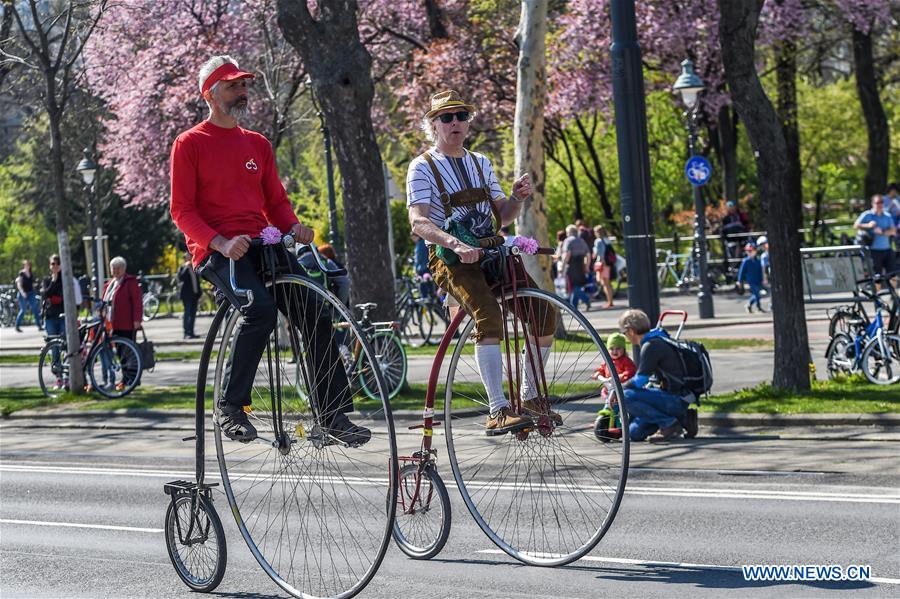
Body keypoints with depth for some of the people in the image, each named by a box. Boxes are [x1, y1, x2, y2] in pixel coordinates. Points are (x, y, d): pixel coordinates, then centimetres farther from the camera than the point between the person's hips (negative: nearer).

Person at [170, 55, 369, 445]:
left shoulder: (257, 144, 21)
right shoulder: (190, 144, 4)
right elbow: (181, 210, -2)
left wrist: (294, 227, -2)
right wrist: (221, 243, -19)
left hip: (261, 244, 5)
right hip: (216, 250, -5)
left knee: (316, 314, -13)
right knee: (260, 309, -32)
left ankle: (333, 414, -7)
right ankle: (230, 405, -16)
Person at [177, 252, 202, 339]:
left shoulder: (194, 269, 20)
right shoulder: (182, 268, 1)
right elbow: (180, 277, -19)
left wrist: (199, 295, 17)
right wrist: (186, 266, -19)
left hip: (194, 295, 6)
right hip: (186, 295, -6)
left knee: (193, 314, 5)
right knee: (187, 313, -10)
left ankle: (191, 332, 9)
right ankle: (186, 333, -12)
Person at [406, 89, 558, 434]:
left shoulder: (480, 163, 18)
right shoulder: (423, 167, -1)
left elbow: (502, 217, 17)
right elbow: (418, 222, -15)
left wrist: (517, 198, -5)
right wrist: (456, 244, -32)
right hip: (451, 260, -6)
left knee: (545, 312, -11)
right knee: (489, 316, -32)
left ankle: (530, 397, 6)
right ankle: (498, 412, -34)